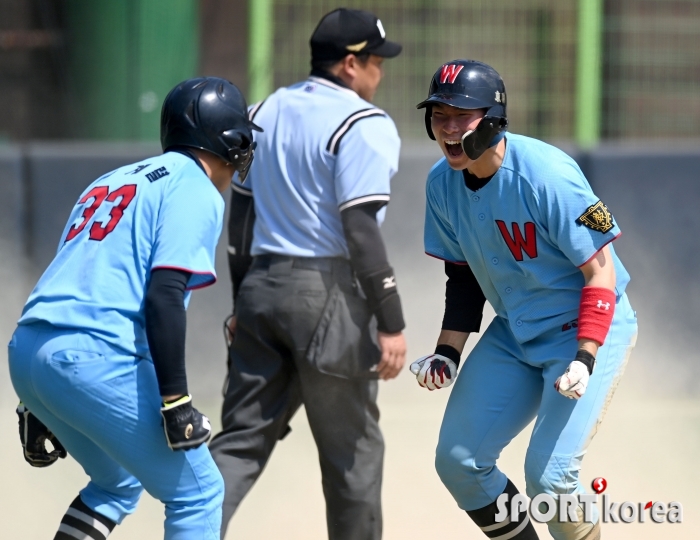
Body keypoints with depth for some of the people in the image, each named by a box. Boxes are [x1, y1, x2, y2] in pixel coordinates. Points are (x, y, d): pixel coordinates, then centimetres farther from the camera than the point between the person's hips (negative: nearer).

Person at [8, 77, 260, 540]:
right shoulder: (196, 190, 1)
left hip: (26, 349, 8)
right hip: (94, 359, -8)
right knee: (198, 492, 4)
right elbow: (164, 296, -14)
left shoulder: (111, 182, 26)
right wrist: (175, 400, -16)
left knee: (118, 483, 27)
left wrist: (40, 406, 24)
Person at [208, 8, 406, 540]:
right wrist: (390, 323, -14)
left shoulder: (264, 113, 13)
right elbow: (360, 229, -16)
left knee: (243, 438, 6)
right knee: (353, 448, 6)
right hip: (326, 294, -6)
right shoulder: (364, 125, -10)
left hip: (260, 290, 7)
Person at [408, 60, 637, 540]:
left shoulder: (546, 174, -25)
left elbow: (600, 270, -21)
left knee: (549, 477, -18)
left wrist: (584, 360, -28)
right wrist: (448, 353, -1)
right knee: (458, 462, 3)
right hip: (514, 334, 7)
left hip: (589, 326, -7)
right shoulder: (443, 183, -4)